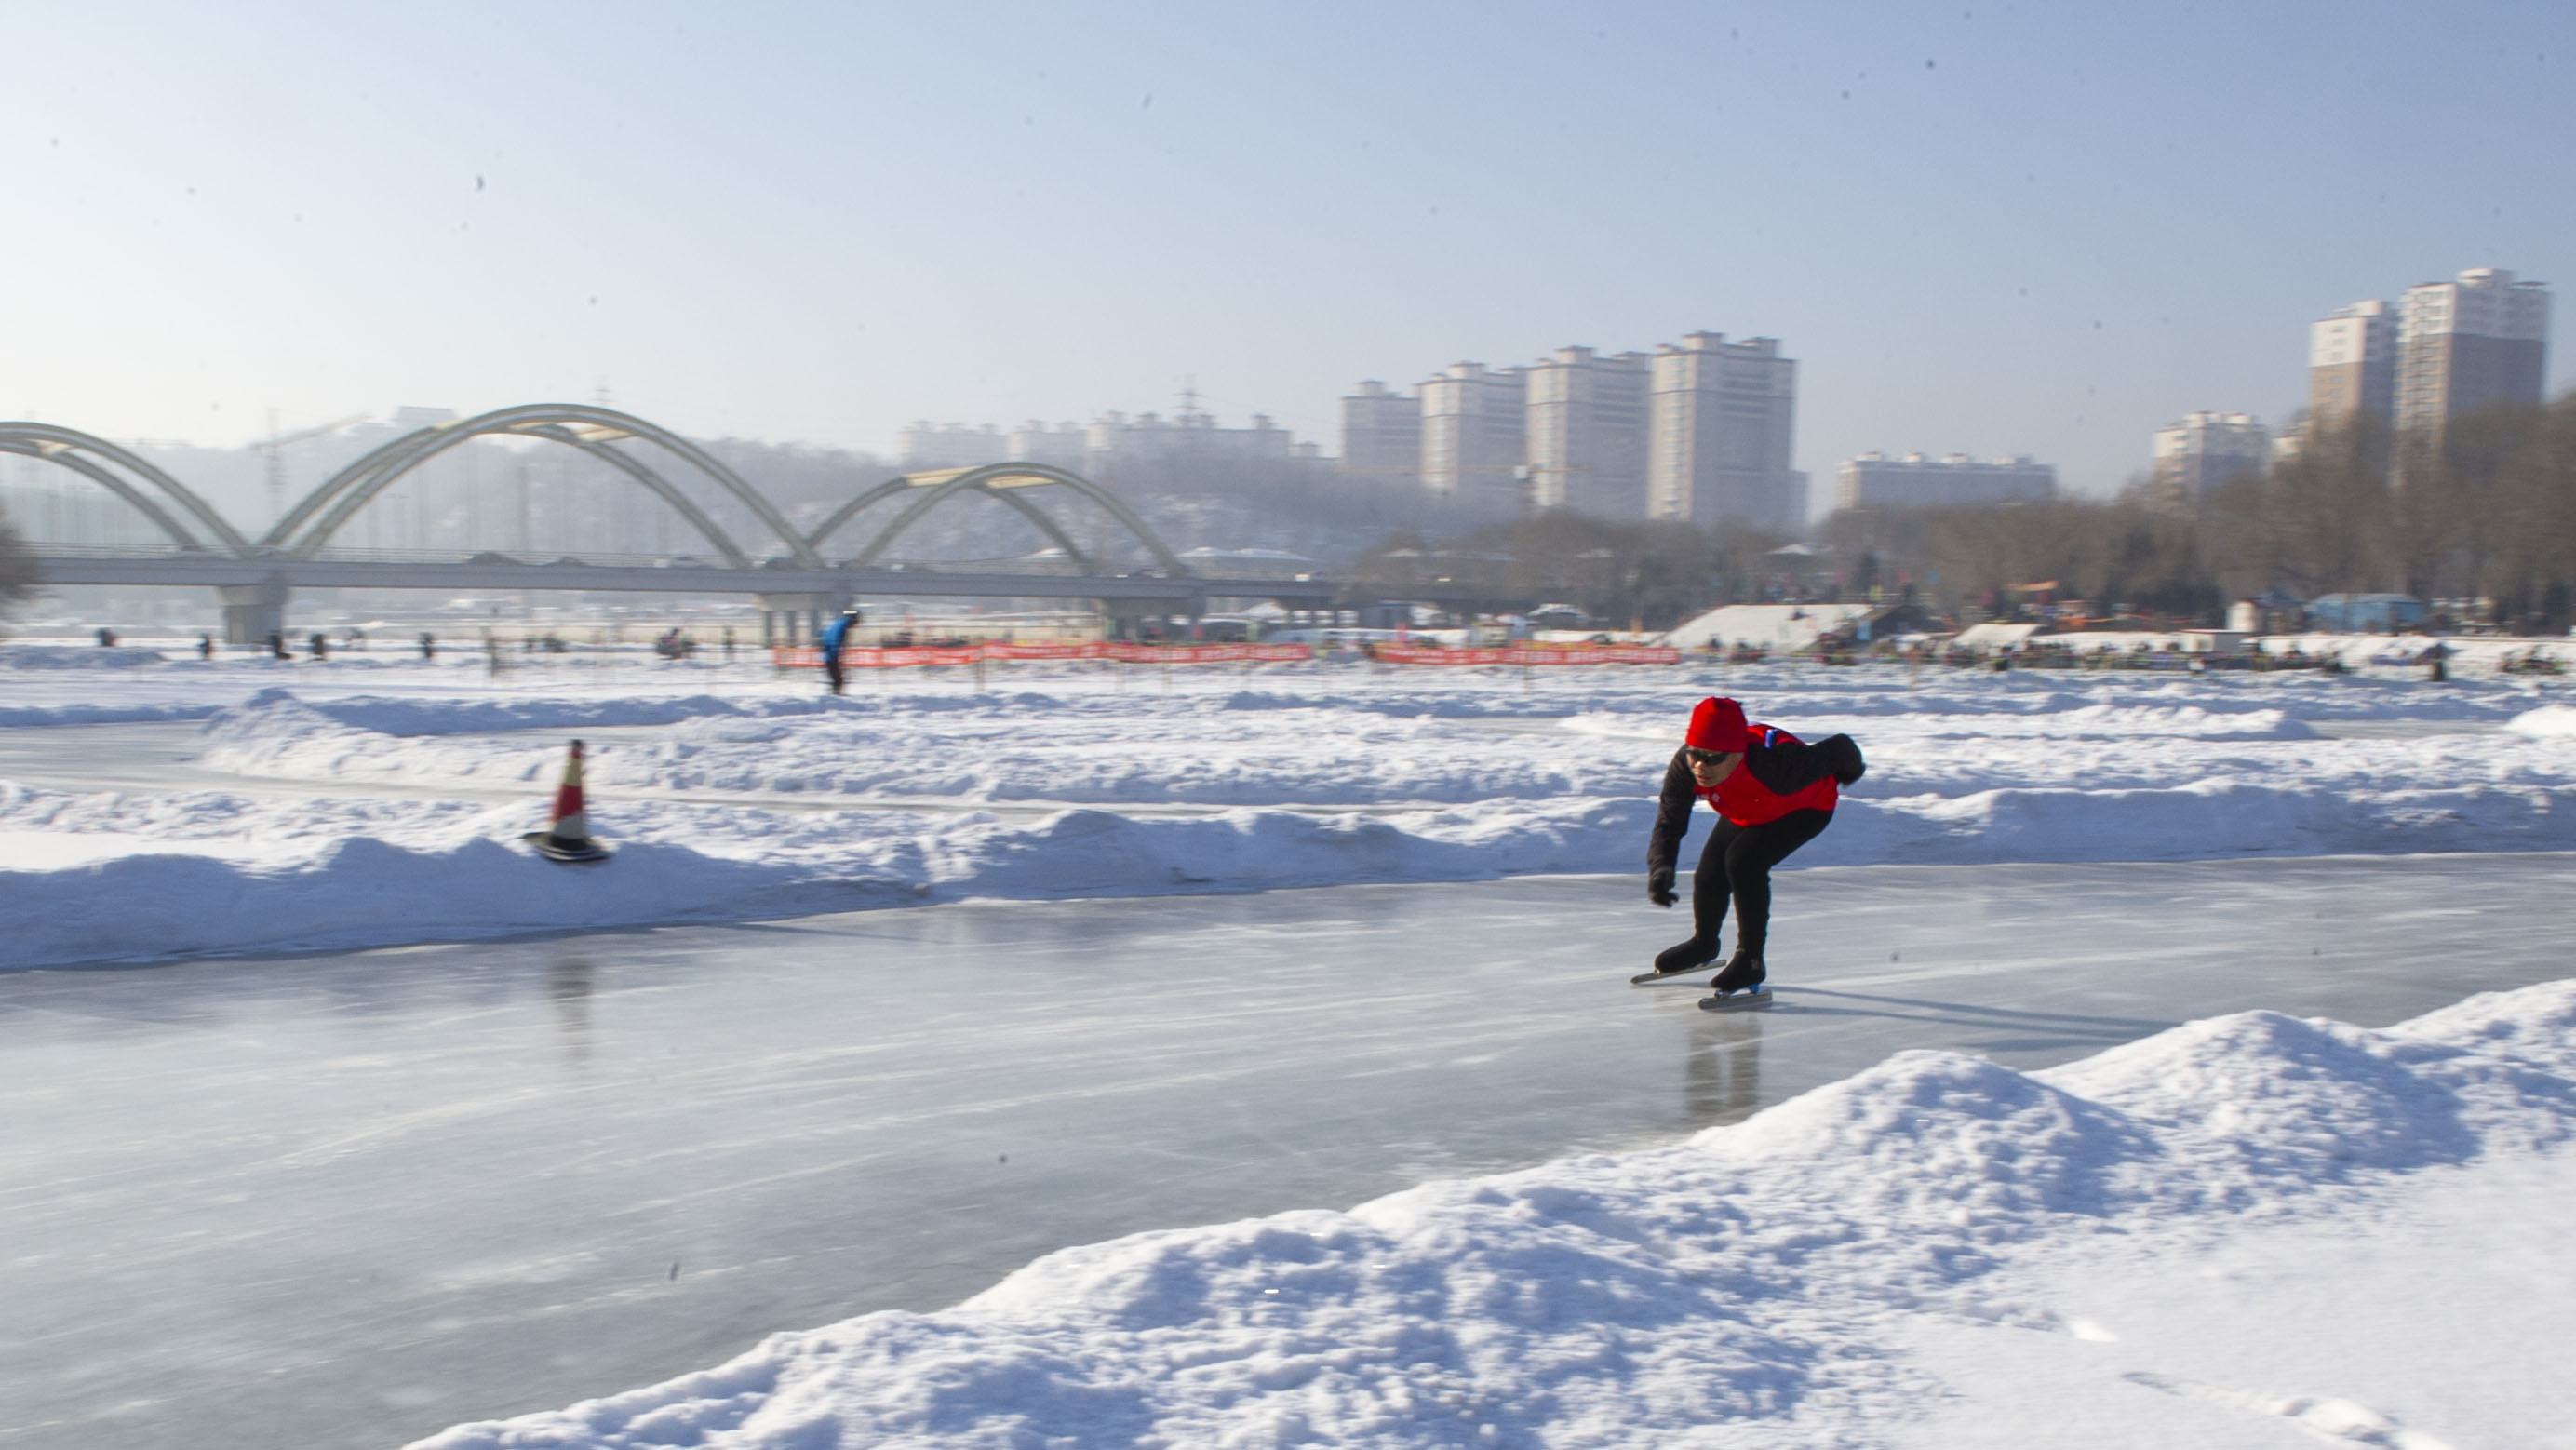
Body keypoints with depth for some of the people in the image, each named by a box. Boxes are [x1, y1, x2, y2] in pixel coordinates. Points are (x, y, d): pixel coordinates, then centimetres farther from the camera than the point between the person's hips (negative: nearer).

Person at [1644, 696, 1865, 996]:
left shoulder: (1777, 764, -45)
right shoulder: (1685, 767, -33)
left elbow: (1837, 749, -28)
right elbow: (1668, 824, -25)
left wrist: (1849, 771, -3)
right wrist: (1660, 869, -45)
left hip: (1805, 809, -5)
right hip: (1744, 812, 5)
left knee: (1743, 861, -25)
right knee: (1710, 873, 0)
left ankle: (1751, 960, -9)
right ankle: (1704, 944, 33)